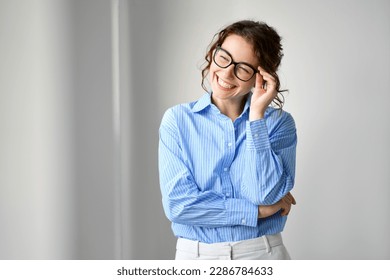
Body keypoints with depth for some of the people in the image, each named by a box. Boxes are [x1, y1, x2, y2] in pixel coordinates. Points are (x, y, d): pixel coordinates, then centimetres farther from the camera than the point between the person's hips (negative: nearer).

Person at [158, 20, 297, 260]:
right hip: (195, 256, 0)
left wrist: (256, 114, -17)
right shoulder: (178, 120, -4)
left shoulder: (279, 123, -4)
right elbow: (177, 203, -13)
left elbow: (266, 195, -17)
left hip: (263, 254, 0)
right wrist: (257, 211, -13)